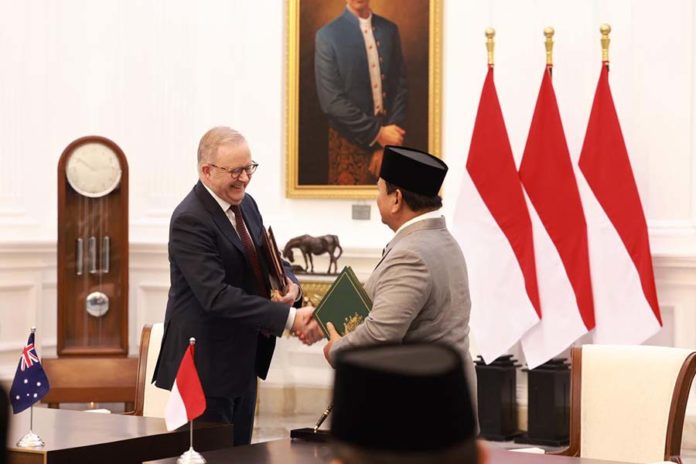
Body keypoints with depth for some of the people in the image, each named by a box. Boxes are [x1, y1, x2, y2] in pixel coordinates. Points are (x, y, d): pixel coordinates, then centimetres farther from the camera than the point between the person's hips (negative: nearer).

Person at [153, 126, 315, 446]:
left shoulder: (246, 205, 7)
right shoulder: (190, 221, -20)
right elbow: (216, 296, -28)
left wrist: (290, 284, -7)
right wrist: (288, 318, -32)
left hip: (244, 359, 9)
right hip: (206, 365, -9)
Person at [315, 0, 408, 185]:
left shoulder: (390, 30, 5)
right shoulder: (327, 35, -7)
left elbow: (401, 86, 4)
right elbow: (331, 101, -12)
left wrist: (389, 141, -6)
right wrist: (377, 133, -13)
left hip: (388, 140, 3)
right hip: (351, 143, -3)